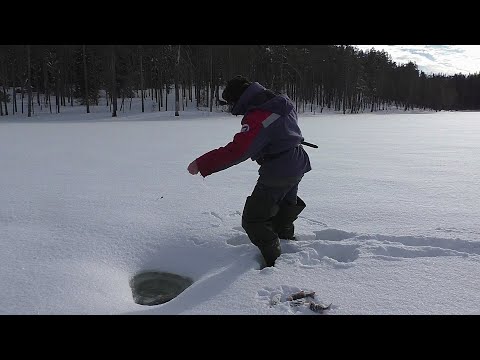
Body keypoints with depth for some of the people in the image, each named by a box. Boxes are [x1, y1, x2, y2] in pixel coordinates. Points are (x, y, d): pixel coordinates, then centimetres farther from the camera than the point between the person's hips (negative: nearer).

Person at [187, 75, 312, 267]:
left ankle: (274, 260, 11)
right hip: (298, 165, 10)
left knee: (253, 219, 1)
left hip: (277, 172, -10)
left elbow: (235, 152, -36)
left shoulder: (256, 118, -29)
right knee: (286, 203, 33)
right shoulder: (281, 101, 0)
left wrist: (201, 165, -34)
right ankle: (287, 237, 56)